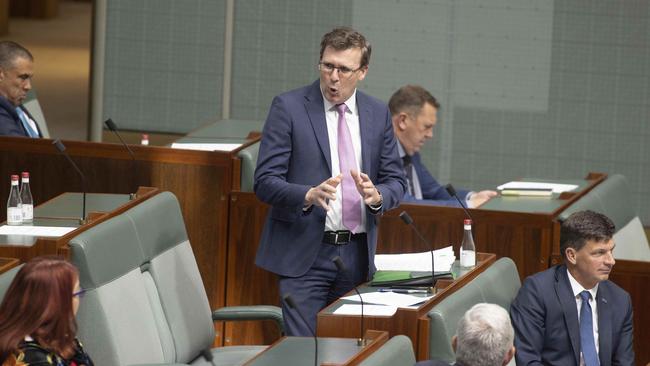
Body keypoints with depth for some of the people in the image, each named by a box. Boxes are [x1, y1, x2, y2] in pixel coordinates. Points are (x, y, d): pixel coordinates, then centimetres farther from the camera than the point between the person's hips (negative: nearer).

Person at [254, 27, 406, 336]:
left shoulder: (378, 113, 9)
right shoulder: (288, 107, -4)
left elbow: (395, 181, 11)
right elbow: (265, 182, -8)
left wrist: (376, 195, -13)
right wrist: (309, 195, -26)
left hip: (357, 255, 4)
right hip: (305, 253, -4)